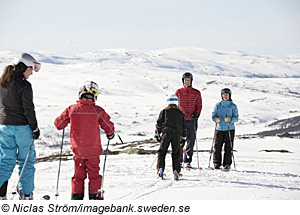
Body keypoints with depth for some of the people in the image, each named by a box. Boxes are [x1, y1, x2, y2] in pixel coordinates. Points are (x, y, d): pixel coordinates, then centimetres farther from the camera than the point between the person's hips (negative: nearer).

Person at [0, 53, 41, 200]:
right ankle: (26, 194, 8)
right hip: (21, 127, -6)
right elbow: (28, 109, -15)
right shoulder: (24, 85, -15)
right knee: (27, 160, 7)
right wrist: (35, 128, -6)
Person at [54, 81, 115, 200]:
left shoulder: (71, 109, -8)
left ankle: (77, 195, 11)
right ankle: (95, 195, 11)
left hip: (78, 149, 1)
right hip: (94, 150, -1)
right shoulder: (98, 111, -11)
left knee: (78, 174, 15)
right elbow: (109, 127, -3)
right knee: (94, 174, 12)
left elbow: (58, 123, 2)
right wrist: (110, 134, 19)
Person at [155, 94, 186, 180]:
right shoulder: (180, 113, 16)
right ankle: (176, 171, -8)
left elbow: (159, 123, 7)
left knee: (162, 152, 5)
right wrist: (183, 138, 22)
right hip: (177, 135, 1)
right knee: (176, 154, 5)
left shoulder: (164, 111, 11)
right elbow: (184, 127, 17)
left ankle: (160, 169, -8)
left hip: (166, 133, -1)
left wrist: (157, 134, 12)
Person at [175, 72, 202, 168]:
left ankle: (188, 161, 4)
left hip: (192, 120, 0)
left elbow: (199, 105, 7)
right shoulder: (178, 92, 8)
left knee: (190, 141, -1)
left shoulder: (196, 93, 7)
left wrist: (196, 115, -8)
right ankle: (179, 160, 6)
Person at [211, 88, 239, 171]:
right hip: (219, 128, 1)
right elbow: (213, 115, 9)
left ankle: (227, 164, 5)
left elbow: (236, 118, -1)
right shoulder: (218, 105, 11)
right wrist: (215, 119, -14)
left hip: (230, 129, -1)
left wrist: (230, 119, -21)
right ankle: (217, 163, 7)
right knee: (217, 146, -2)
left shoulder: (233, 106, 5)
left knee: (228, 147, -2)